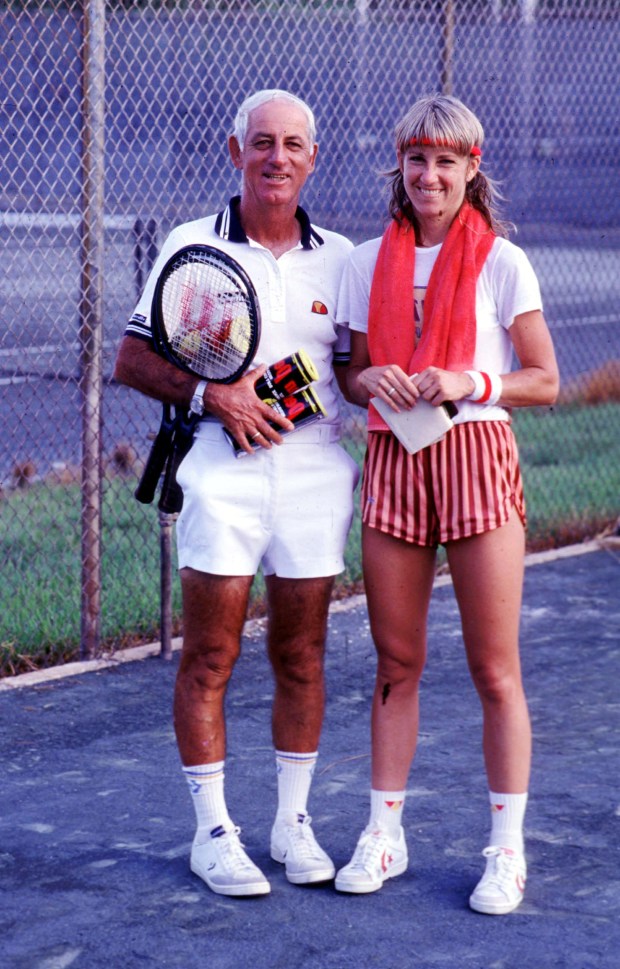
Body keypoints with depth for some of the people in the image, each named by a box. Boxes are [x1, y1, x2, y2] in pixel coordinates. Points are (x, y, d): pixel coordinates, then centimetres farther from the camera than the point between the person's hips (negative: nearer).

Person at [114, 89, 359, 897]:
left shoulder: (339, 257, 8)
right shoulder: (191, 247, 1)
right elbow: (133, 360, 1)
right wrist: (212, 395, -14)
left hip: (316, 473, 3)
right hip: (222, 472, -2)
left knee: (301, 657, 8)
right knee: (209, 658, 0)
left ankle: (295, 823, 20)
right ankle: (213, 832, 10)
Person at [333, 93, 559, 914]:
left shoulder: (502, 262, -1)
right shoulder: (368, 263, 9)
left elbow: (545, 381, -1)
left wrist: (469, 383, -17)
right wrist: (374, 381, -8)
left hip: (476, 458, -3)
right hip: (392, 463, 3)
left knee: (495, 669, 0)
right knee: (396, 662, 8)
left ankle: (506, 850, 8)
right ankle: (384, 833, 18)